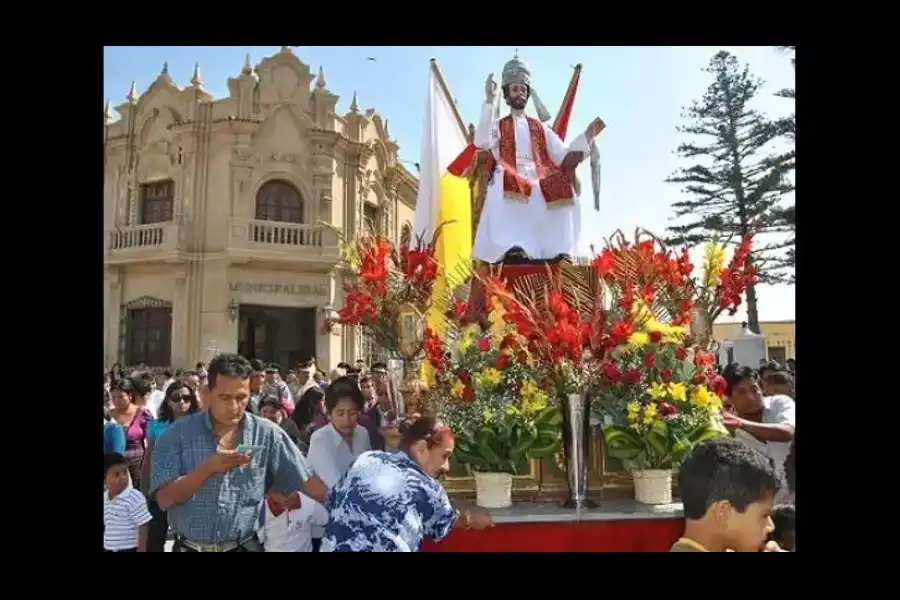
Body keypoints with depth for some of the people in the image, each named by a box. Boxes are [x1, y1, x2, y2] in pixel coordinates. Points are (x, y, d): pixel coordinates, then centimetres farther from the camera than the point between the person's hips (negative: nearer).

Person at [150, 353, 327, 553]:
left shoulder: (267, 434, -7)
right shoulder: (179, 432, -8)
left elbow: (307, 480, -6)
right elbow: (164, 498, -12)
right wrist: (208, 468, -24)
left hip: (244, 546, 1)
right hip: (190, 546, 0)